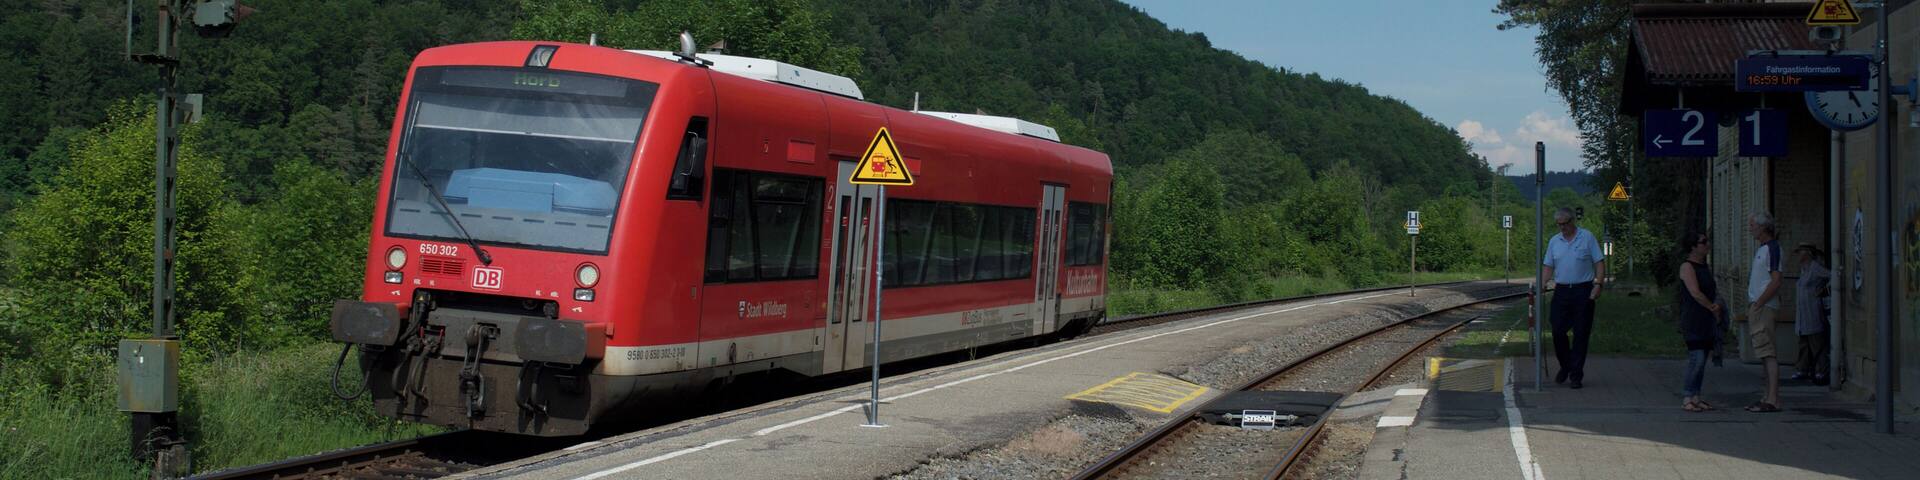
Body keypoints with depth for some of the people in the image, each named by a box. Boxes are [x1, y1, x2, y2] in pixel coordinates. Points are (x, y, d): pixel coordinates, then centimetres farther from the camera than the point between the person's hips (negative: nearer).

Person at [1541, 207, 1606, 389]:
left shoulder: (1587, 237, -1)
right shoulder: (1554, 241, 10)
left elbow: (1599, 262, -1)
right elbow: (1549, 265, 12)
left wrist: (1598, 284, -12)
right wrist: (1544, 284, -4)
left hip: (1583, 291, -3)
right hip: (1561, 291, 3)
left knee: (1581, 333, -1)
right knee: (1558, 331, 1)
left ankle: (1576, 374, 5)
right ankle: (1565, 367, 22)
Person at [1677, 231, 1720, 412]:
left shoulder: (1706, 267, 18)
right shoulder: (1687, 267, -9)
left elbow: (1714, 289, 19)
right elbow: (1695, 293, -16)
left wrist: (1717, 303, -1)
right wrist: (1713, 308, -9)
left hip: (1706, 321, 8)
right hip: (1692, 320, -8)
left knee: (1702, 360, 7)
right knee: (1696, 358, -14)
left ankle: (1695, 397, 12)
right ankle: (1686, 398, -11)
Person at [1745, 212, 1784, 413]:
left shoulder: (1772, 248, -10)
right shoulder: (1760, 249, 19)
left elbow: (1775, 282, -17)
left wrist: (1758, 304, -17)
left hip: (1765, 306, -10)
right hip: (1757, 306, 10)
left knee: (1767, 353, -12)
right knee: (1764, 353, 11)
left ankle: (1773, 400, -14)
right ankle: (1768, 396, 14)